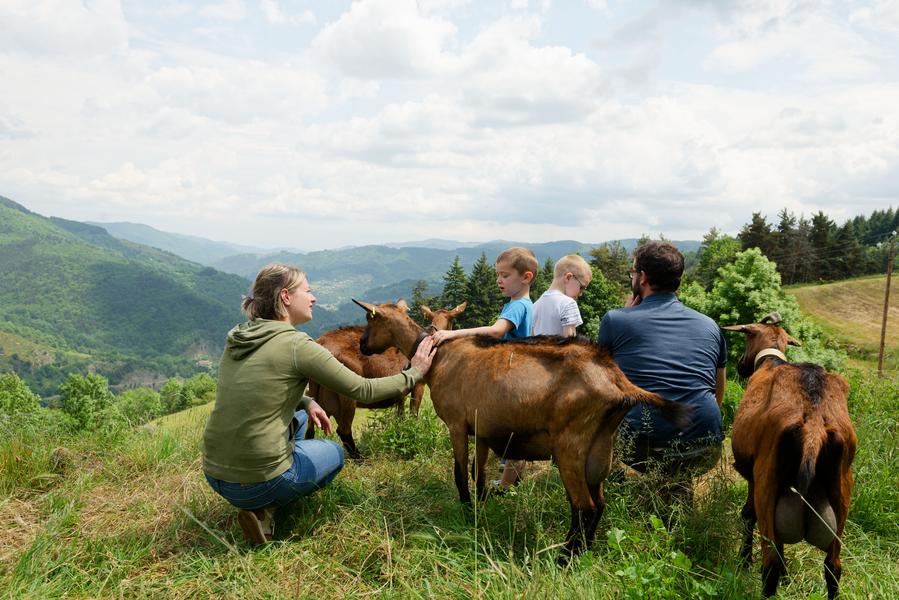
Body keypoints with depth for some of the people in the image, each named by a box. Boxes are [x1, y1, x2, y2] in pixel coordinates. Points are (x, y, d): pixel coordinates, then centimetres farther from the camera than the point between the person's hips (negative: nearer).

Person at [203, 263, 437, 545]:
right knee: (334, 452, 22)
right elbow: (364, 392, -8)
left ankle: (261, 504, 18)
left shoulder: (237, 337, 5)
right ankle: (265, 510, 4)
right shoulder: (297, 345, -15)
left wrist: (306, 402, 10)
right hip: (258, 482, -6)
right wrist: (413, 373, 5)